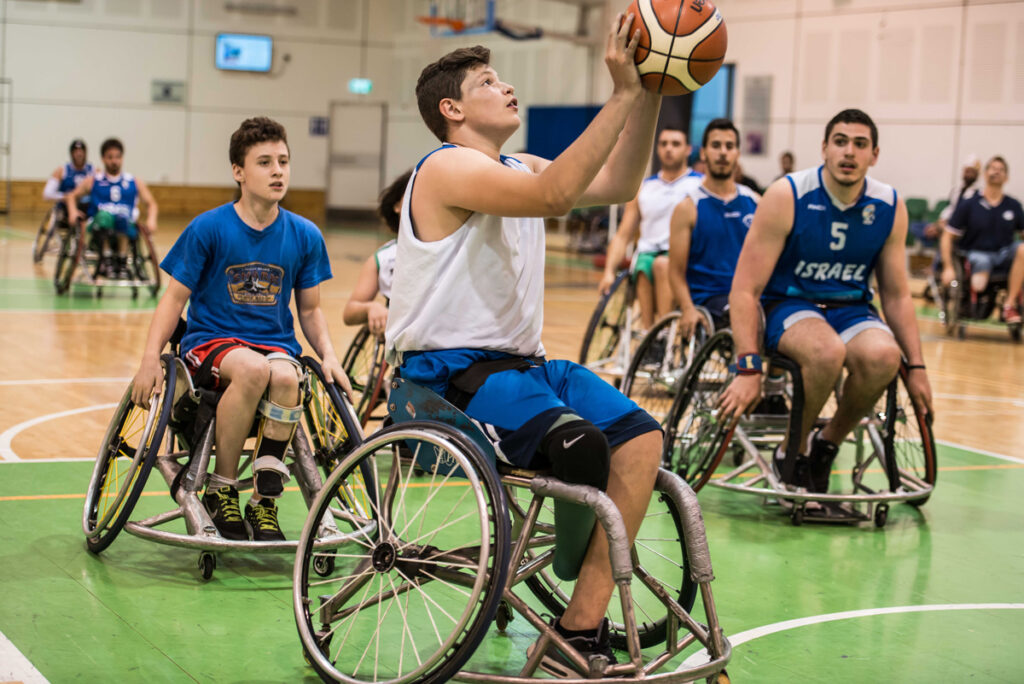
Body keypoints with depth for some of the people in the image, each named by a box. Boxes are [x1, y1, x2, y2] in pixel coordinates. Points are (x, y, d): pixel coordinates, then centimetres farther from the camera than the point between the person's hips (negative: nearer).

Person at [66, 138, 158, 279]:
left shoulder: (135, 182, 21)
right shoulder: (93, 181, 19)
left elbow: (151, 203, 18)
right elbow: (72, 196, 16)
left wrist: (151, 220, -2)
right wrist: (73, 212, -5)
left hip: (127, 229, 0)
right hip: (100, 228, 0)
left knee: (122, 218, -37)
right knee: (104, 215, -38)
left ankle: (122, 261, -37)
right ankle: (107, 258, -34)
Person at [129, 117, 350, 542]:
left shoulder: (305, 236, 4)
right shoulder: (209, 228, -4)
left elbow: (310, 309, 13)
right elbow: (175, 297, 0)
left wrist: (328, 356, -3)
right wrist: (151, 357, -13)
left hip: (276, 343, 2)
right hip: (211, 341, -2)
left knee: (285, 376, -35)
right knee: (252, 369, -37)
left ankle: (265, 499, -18)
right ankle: (220, 491, -18)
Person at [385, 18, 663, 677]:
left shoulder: (518, 168, 17)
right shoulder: (450, 167, -11)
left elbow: (617, 184, 10)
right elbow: (555, 194, -27)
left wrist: (649, 94, -2)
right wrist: (622, 93, -26)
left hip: (518, 361, 9)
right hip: (447, 372, -9)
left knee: (641, 437, -14)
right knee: (578, 446, -30)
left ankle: (582, 625, -17)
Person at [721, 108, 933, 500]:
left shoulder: (889, 208, -2)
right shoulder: (786, 197, -13)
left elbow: (897, 296, 11)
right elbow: (745, 289, -14)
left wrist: (916, 367, 3)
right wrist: (748, 368, -24)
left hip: (851, 309, 3)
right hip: (788, 305, -3)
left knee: (883, 355, -32)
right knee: (828, 351, -38)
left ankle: (827, 443, -5)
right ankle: (792, 452, -12)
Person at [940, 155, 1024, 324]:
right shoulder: (968, 204, 1)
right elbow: (948, 236, 1)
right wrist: (948, 268, -10)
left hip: (1004, 253, 3)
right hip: (978, 253, -3)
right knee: (978, 286, -36)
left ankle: (1010, 305, -24)